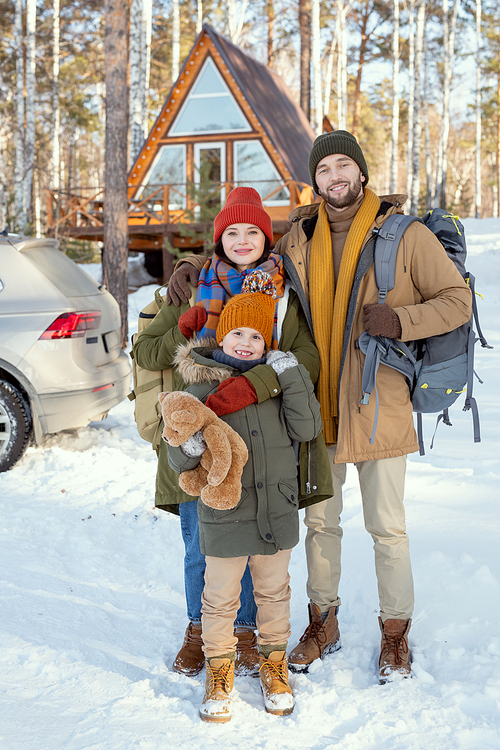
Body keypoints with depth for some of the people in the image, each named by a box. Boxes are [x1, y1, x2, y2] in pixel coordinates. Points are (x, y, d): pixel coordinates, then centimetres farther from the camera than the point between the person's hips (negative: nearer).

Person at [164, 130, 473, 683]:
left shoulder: (405, 235, -6)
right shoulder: (298, 237, 5)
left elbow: (457, 301, -4)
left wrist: (400, 320, -20)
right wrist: (194, 265, 3)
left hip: (379, 404, -3)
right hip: (316, 405, 4)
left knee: (387, 527, 6)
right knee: (320, 521, 15)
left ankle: (395, 635, 26)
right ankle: (322, 626, 33)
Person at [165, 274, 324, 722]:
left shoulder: (278, 380, 2)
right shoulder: (201, 387, -6)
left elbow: (307, 429, -7)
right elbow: (179, 461, -5)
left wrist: (293, 379, -14)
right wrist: (188, 448, -29)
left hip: (276, 511, 2)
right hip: (223, 513, -2)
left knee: (273, 592, 18)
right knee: (220, 598, 10)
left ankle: (274, 664, 38)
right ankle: (220, 670, 31)